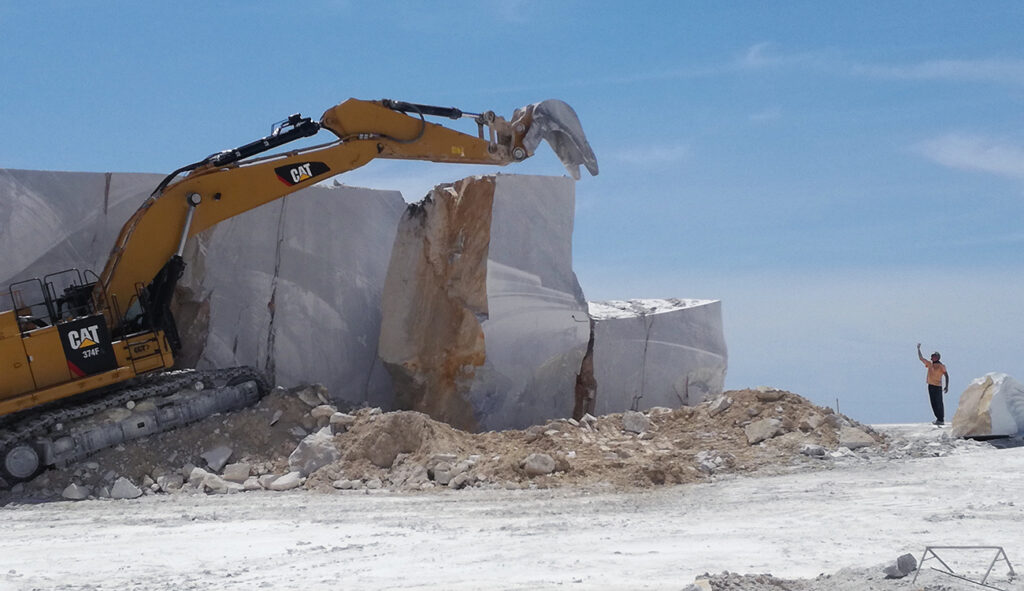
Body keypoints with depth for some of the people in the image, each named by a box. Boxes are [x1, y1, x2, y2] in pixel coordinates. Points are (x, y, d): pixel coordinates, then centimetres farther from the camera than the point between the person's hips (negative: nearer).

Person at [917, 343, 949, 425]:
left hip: (938, 386, -6)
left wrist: (947, 386, -13)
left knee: (939, 403, -7)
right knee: (933, 403, 7)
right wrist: (918, 349, 25)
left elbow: (946, 375, -5)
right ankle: (938, 418, 13)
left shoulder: (941, 366, -4)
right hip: (930, 385, 6)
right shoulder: (930, 364, 13)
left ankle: (941, 419, -5)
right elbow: (921, 358, 23)